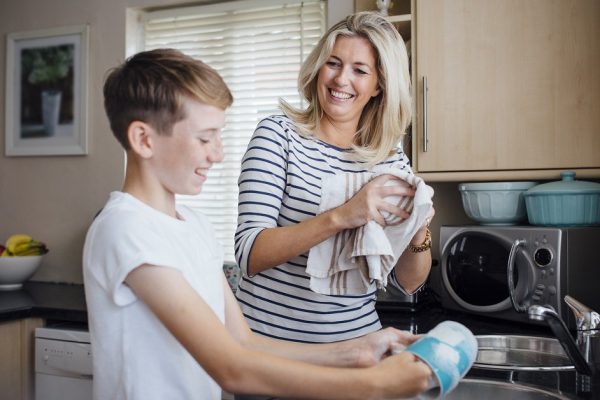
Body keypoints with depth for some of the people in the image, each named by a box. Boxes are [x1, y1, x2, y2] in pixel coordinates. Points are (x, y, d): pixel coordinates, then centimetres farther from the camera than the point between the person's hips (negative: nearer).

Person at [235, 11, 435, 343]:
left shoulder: (392, 159, -1)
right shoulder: (278, 133, -10)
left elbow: (406, 283, 2)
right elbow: (248, 254, -19)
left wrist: (418, 235, -19)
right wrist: (341, 216, -31)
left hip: (355, 338, 3)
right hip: (270, 336, -3)